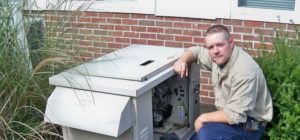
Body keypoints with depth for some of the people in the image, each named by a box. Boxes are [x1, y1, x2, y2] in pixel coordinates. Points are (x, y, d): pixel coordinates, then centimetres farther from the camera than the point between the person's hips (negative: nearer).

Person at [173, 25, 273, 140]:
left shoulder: (244, 71, -29)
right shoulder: (220, 56, -2)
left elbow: (235, 115, -28)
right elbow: (196, 51, 18)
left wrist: (203, 118, -16)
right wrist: (182, 60, -6)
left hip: (249, 124, -8)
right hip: (228, 115, 8)